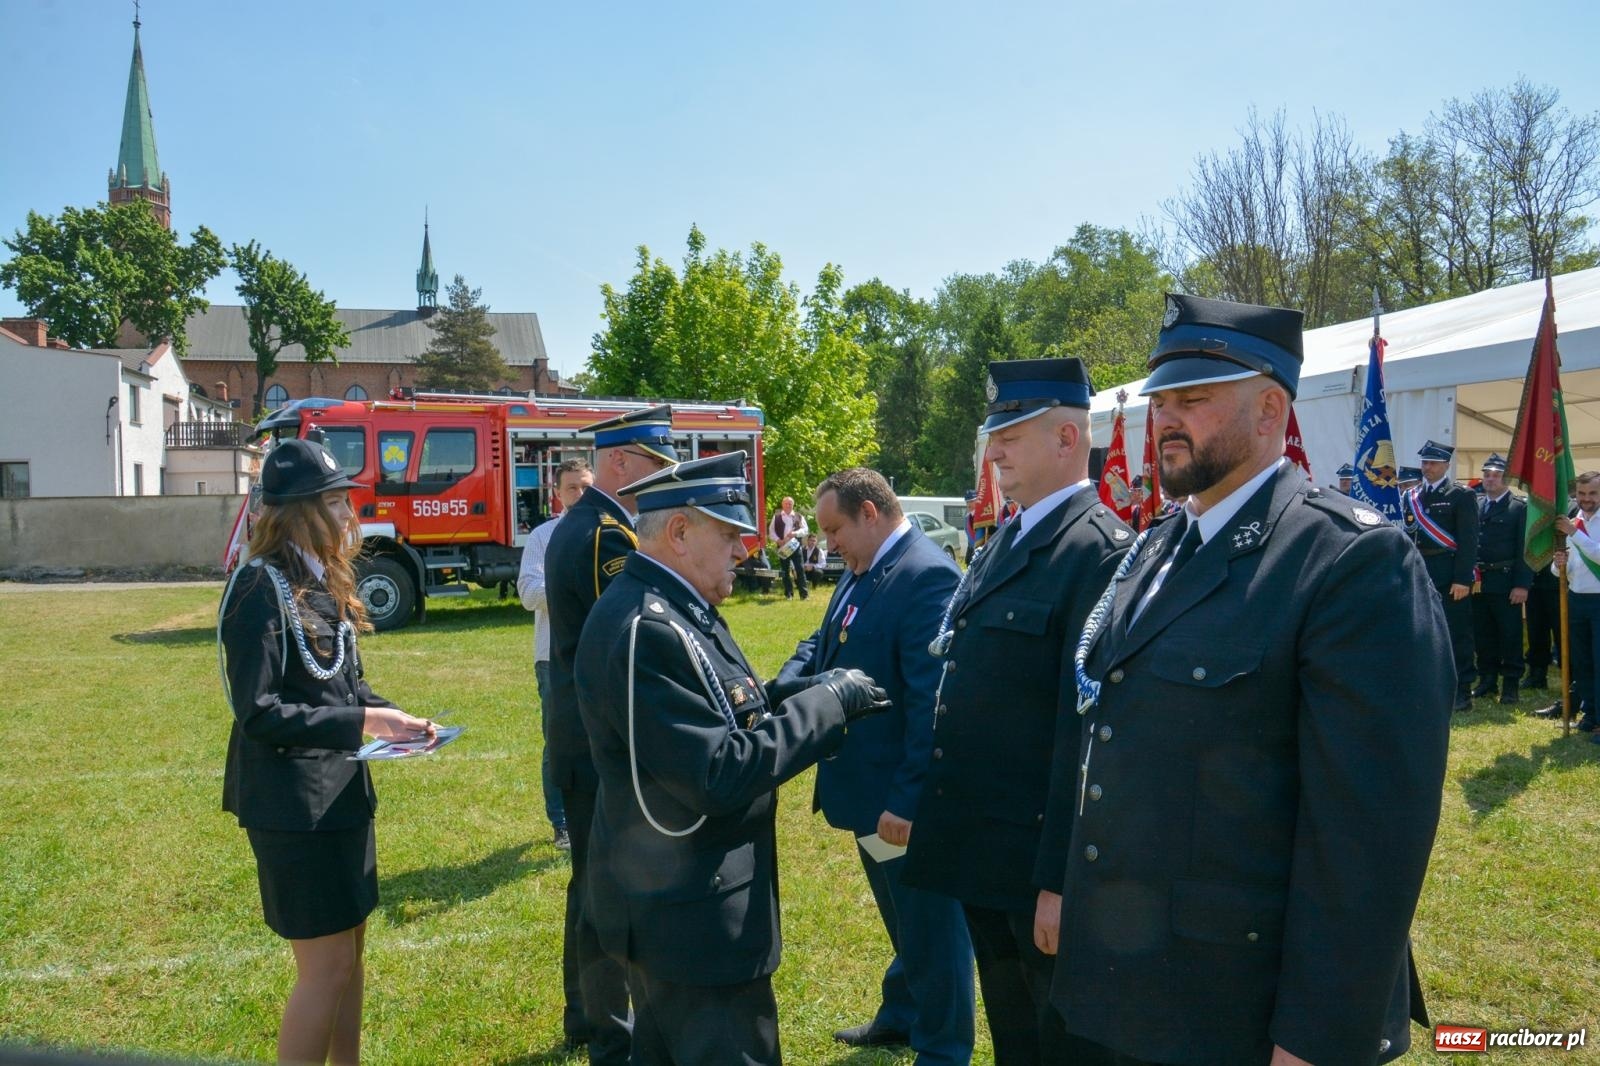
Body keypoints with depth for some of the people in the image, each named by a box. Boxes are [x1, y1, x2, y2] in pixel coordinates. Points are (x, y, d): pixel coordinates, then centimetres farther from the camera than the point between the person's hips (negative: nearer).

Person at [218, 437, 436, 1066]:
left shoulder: (322, 581, 9)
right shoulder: (261, 587, -18)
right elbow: (257, 712, -22)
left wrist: (393, 715, -1)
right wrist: (362, 722, -26)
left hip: (342, 789, 9)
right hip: (294, 801, -9)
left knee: (350, 945, 18)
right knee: (326, 966, -1)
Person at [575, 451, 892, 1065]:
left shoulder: (667, 608, 6)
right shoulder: (646, 630, -26)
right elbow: (719, 777, -28)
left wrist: (802, 698, 1)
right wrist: (825, 701, -20)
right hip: (692, 918, -10)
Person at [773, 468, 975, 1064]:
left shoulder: (927, 577, -24)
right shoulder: (860, 572, 7)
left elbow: (932, 703, -28)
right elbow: (821, 644, 13)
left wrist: (907, 801, -27)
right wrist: (783, 688, -8)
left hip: (909, 800, -9)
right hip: (872, 789, 9)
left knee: (930, 925, 9)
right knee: (901, 918, 26)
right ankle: (902, 1016, 46)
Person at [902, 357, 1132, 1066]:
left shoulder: (1100, 552, -19)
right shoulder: (1006, 539, 10)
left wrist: (1062, 878, -22)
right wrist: (928, 810, 15)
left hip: (1039, 857, -8)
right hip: (980, 849, 8)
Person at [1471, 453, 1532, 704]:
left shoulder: (1519, 508, -3)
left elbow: (1525, 550, -7)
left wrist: (1522, 585, -13)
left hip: (1506, 582, -4)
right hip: (1477, 581, 4)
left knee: (1510, 634, 2)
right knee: (1483, 635, 11)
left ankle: (1510, 684, 9)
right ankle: (1487, 680, 21)